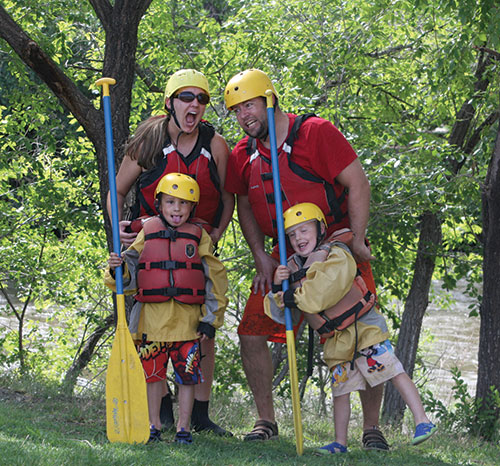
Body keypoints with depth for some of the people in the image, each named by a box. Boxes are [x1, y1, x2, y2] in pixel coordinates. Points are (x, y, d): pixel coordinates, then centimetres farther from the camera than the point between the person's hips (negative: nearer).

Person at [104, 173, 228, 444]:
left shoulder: (199, 236, 4)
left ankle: (184, 427, 12)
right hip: (152, 317, 1)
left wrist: (211, 319, 0)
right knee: (152, 371, 6)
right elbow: (131, 274, 9)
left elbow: (216, 277, 5)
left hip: (187, 319, -1)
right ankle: (153, 426, 17)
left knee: (187, 374, 2)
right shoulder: (147, 232, 8)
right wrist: (118, 268, -15)